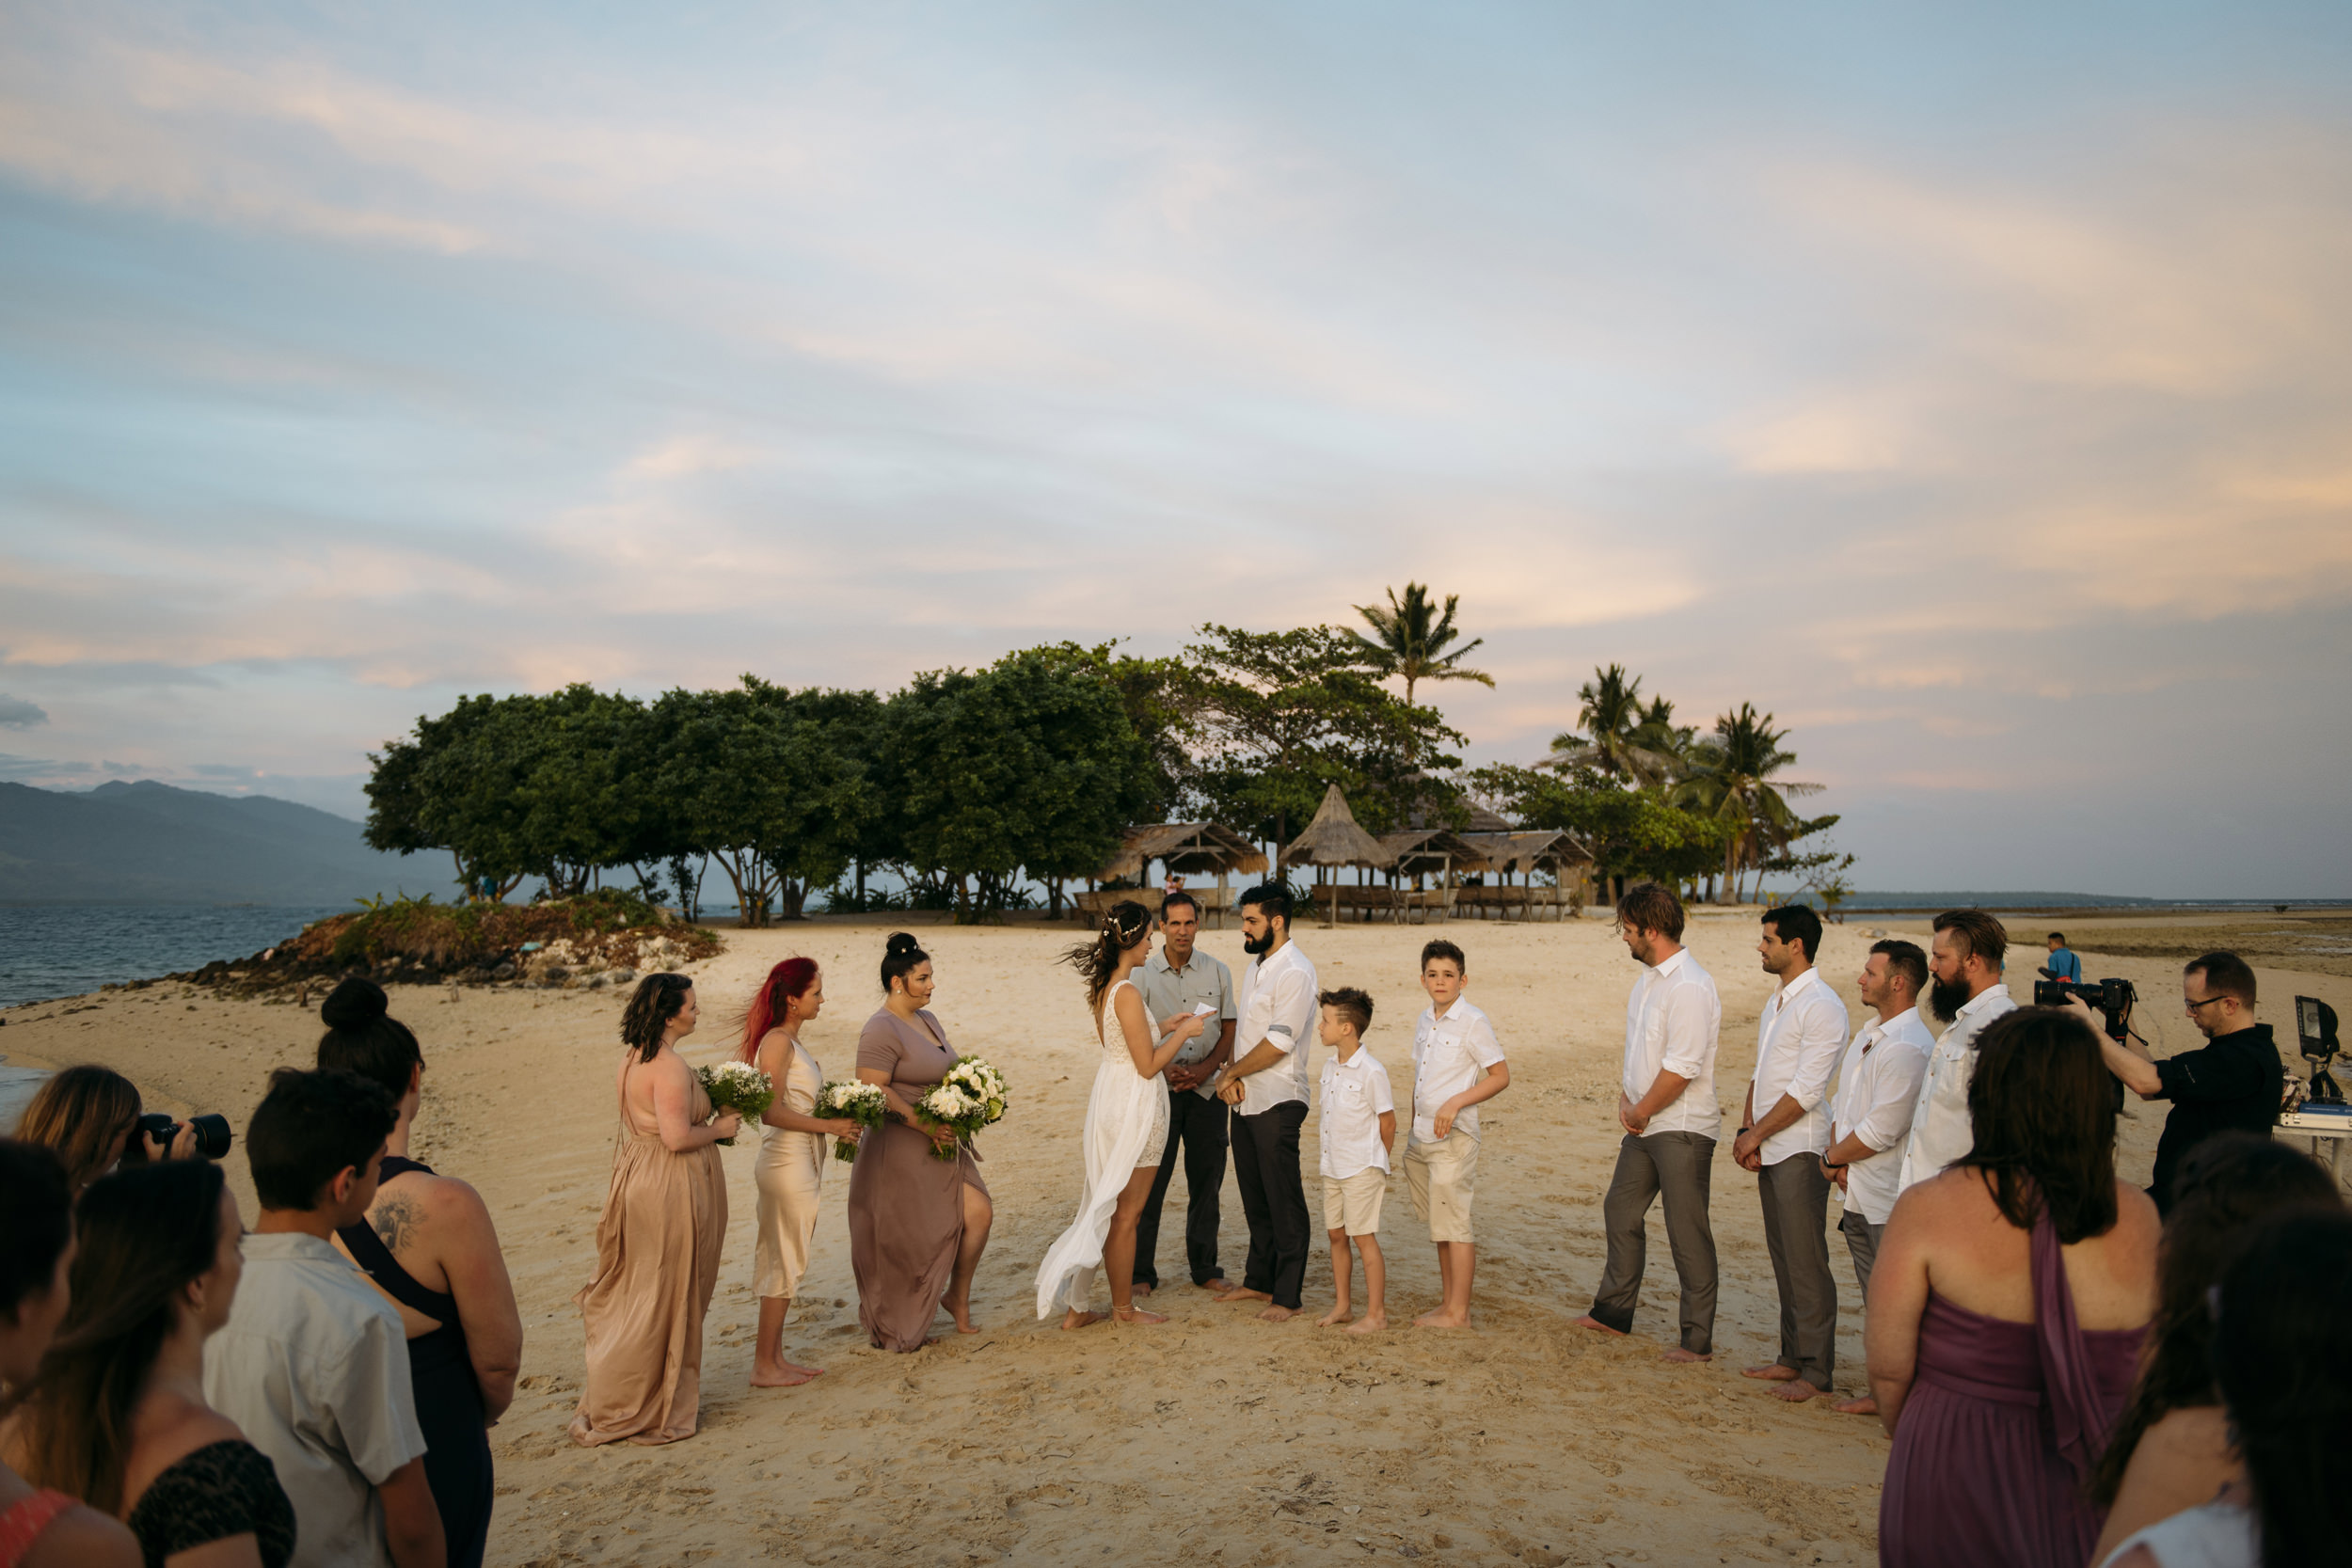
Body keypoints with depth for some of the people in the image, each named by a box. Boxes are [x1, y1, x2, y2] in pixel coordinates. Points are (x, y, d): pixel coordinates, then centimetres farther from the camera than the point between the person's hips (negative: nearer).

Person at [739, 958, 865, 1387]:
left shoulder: (789, 1041, 12)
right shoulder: (777, 1041, -17)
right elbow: (771, 1112, -22)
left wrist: (836, 1125, 7)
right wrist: (827, 1125, -17)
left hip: (800, 1164, 10)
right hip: (787, 1166, -10)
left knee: (786, 1262, 15)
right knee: (785, 1262, -1)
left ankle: (775, 1359, 24)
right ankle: (764, 1366, 9)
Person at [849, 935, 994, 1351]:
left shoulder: (927, 1019, 13)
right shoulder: (881, 1031, -16)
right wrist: (925, 1125, -24)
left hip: (939, 1143, 8)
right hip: (900, 1150, -8)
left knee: (979, 1213, -1)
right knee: (902, 1244, 3)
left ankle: (957, 1297, 20)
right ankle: (891, 1330, 21)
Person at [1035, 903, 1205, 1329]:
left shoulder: (1101, 988, 6)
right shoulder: (1127, 993, -22)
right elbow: (1148, 1065, -19)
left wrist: (1166, 1026, 17)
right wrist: (1183, 1032, -8)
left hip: (1111, 1096, 9)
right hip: (1134, 1106, -9)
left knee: (1105, 1207, 16)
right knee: (1126, 1213, 5)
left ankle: (1075, 1305, 20)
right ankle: (1123, 1307, 19)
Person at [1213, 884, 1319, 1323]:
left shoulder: (1295, 973, -16)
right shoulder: (1254, 967, 13)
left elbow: (1278, 1044, -21)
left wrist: (1231, 1073, -10)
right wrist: (1229, 1074, -2)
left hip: (1277, 1103, -9)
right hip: (1245, 1101, 9)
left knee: (1284, 1202, -1)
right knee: (1255, 1199, 17)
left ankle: (1287, 1296, 7)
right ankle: (1259, 1280, 29)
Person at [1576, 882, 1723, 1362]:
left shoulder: (1690, 987, -22)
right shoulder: (1648, 977, 10)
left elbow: (1680, 1069, -24)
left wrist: (1641, 1112, -12)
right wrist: (1625, 1101, 6)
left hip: (1682, 1129, -10)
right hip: (1643, 1124, 10)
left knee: (1688, 1233, -1)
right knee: (1621, 1212, 18)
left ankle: (1698, 1340, 10)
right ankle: (1614, 1310, 34)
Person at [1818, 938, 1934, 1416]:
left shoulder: (1909, 1046, -19)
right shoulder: (1867, 1036, 14)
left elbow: (1881, 1130, -21)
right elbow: (1843, 1105, 18)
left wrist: (1832, 1157, -7)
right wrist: (1838, 1156, 1)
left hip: (1892, 1201, -10)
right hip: (1858, 1195, 10)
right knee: (1876, 1302, 17)